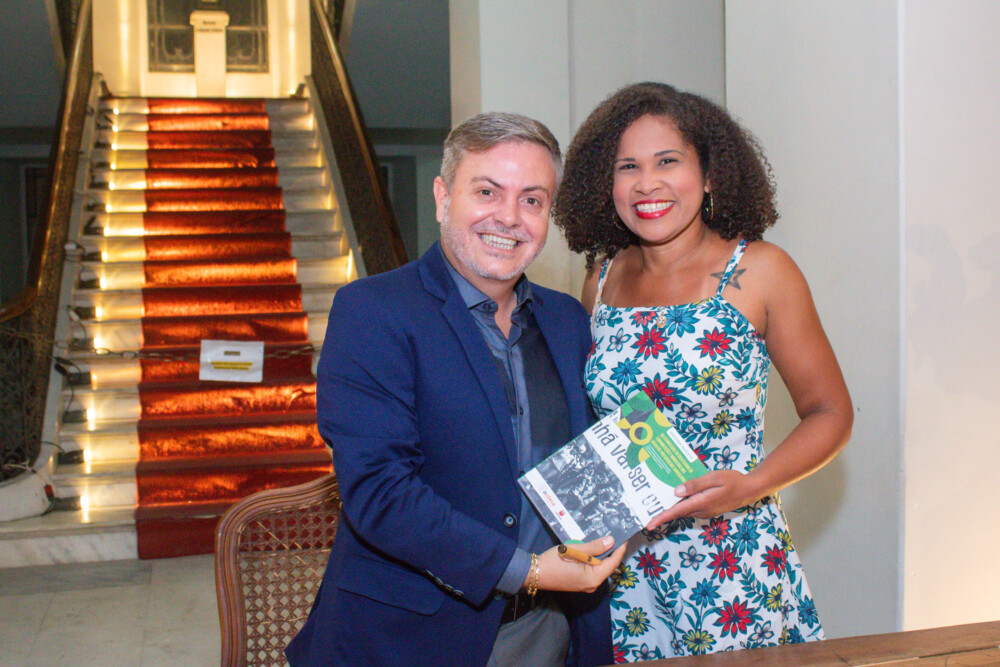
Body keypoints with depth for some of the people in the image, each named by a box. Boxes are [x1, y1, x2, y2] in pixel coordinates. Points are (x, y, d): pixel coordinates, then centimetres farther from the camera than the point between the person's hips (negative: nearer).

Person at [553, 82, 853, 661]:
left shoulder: (759, 271, -7)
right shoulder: (602, 284, 4)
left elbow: (831, 413, -2)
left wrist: (751, 485, -17)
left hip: (735, 575, -3)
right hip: (620, 567, 3)